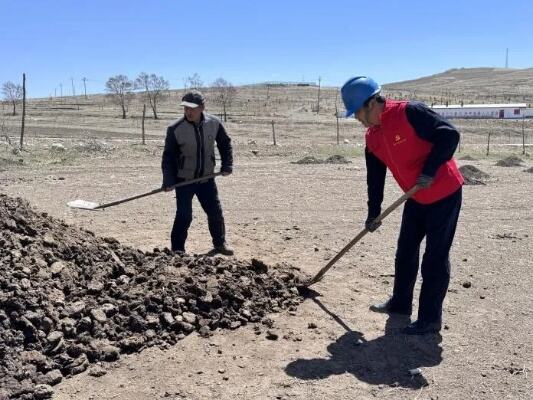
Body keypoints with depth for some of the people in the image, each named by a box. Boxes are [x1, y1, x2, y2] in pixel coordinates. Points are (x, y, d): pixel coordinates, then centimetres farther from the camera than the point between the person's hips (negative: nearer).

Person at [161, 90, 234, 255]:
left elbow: (225, 144, 10)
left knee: (216, 212, 9)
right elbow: (168, 156, -10)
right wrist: (168, 181, -18)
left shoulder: (214, 123, -7)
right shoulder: (175, 129, -15)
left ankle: (220, 244, 30)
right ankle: (177, 250, 6)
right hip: (184, 180, -3)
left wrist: (227, 165, 2)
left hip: (206, 178, 3)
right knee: (184, 216, -8)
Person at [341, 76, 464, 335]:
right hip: (416, 199, 8)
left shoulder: (410, 112, -22)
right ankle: (401, 302, 32)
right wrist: (373, 213, 10)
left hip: (445, 194, -8)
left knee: (435, 258, -2)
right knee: (405, 252, 16)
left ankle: (430, 319, 9)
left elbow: (450, 135, -25)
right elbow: (375, 178, 9)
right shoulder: (372, 137, 2)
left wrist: (429, 171, -29)